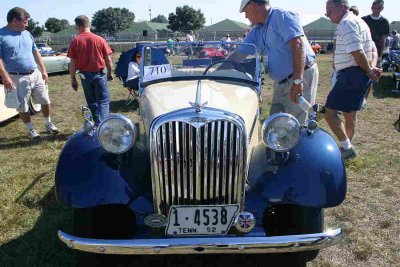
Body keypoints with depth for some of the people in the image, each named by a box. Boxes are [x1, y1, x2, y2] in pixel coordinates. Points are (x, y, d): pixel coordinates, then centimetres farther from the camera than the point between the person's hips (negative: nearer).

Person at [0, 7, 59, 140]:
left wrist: (43, 71, 10)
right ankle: (31, 130, 21)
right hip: (17, 78, -5)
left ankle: (48, 124, 28)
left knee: (45, 101, 10)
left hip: (35, 74, 5)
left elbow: (36, 53, 15)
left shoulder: (27, 34, 10)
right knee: (23, 107, 6)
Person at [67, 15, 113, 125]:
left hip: (85, 75, 1)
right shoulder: (100, 40, -5)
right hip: (100, 74, -1)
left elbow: (72, 63, -4)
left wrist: (73, 79, 6)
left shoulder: (75, 41, -4)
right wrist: (109, 73, 14)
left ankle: (98, 124, 22)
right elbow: (108, 60, -2)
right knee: (103, 101, 4)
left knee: (92, 102, 16)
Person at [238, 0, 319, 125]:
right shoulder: (256, 31, 13)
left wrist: (298, 80, -31)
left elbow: (298, 45, -25)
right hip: (281, 82, 9)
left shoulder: (282, 16, -13)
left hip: (302, 76, -9)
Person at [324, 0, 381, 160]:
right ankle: (347, 148, 28)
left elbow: (357, 53, -21)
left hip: (351, 74, -10)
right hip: (360, 76, 10)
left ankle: (346, 148, -5)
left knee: (330, 112, -7)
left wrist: (369, 71, -8)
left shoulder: (346, 23, -14)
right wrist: (372, 68, 2)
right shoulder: (359, 22, 20)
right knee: (350, 114, 17)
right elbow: (372, 50, 18)